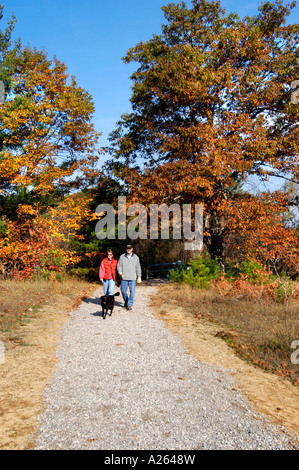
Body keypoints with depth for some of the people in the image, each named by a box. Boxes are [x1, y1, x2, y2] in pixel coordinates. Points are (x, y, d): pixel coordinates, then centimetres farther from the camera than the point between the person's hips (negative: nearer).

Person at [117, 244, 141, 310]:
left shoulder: (136, 257, 5)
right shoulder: (122, 256, 4)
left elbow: (138, 268, 8)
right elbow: (119, 265, 6)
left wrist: (139, 277, 5)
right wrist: (120, 272, -13)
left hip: (133, 278, 0)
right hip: (124, 277, 1)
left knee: (132, 291, -6)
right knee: (123, 291, 5)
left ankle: (130, 305, 3)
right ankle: (126, 301, 31)